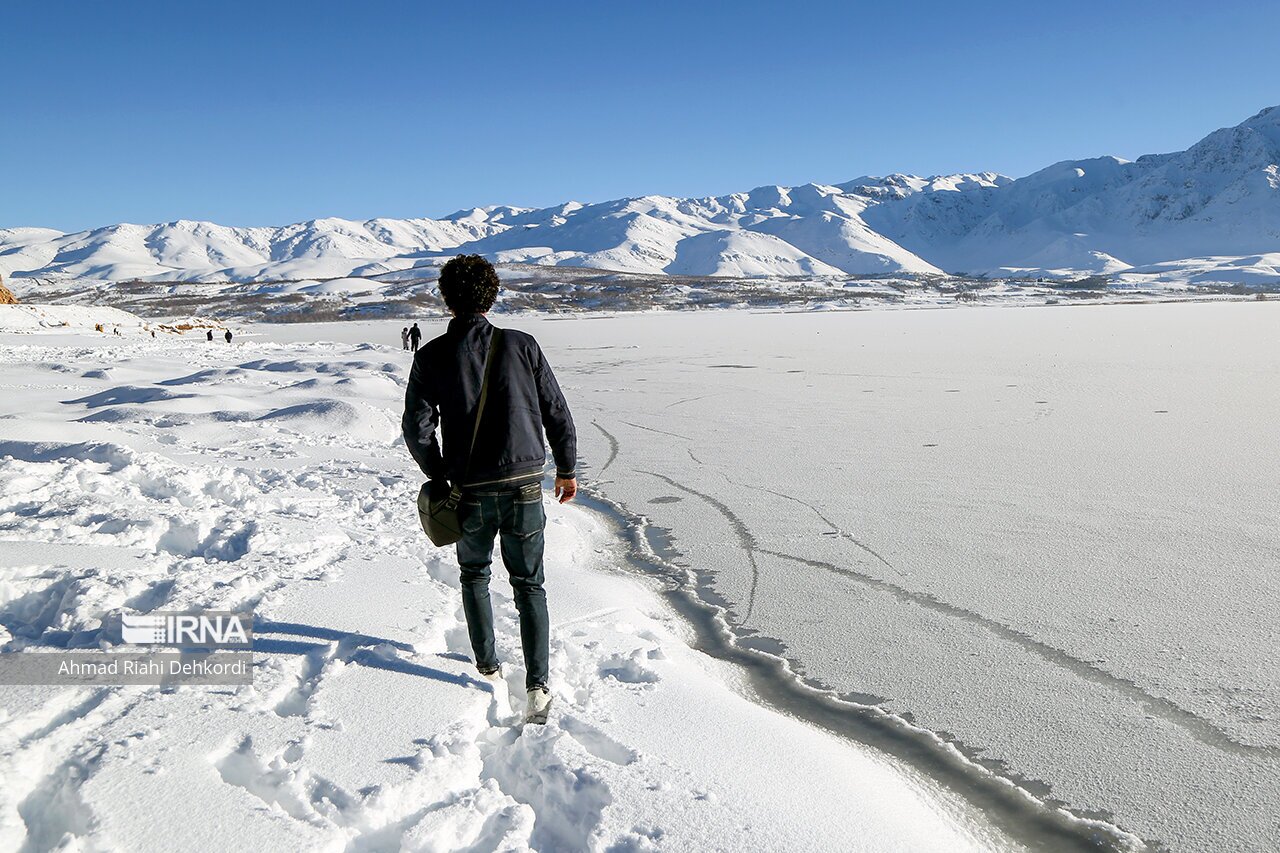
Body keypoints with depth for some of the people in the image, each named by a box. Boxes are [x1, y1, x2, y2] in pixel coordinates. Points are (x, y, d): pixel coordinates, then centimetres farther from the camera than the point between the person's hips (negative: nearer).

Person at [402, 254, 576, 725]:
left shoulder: (432, 356, -4)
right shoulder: (522, 345, -4)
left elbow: (416, 426, -6)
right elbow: (557, 412, 0)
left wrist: (437, 476, 10)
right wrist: (567, 469, 12)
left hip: (472, 491, 0)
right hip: (526, 484, 0)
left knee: (474, 574, 24)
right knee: (529, 583, 10)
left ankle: (488, 666, 33)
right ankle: (538, 683, 0)